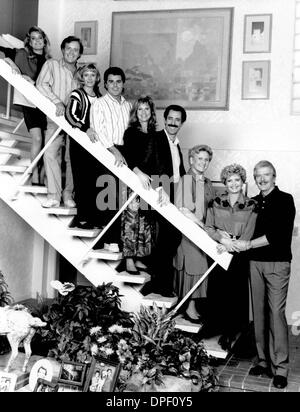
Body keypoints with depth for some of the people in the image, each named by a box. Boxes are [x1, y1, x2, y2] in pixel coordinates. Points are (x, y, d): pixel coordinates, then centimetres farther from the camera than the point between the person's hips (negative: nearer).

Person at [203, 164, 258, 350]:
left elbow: (248, 233, -5)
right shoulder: (215, 203, 4)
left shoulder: (251, 205, 0)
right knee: (215, 290, 4)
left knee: (235, 293, 3)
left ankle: (229, 333, 15)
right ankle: (212, 326, 22)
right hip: (216, 252, 1)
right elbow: (208, 227, 2)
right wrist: (221, 237, -16)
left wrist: (230, 246, -15)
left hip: (238, 256, -1)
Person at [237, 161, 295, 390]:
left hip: (277, 263, -5)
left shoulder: (285, 200, -2)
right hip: (255, 262, 5)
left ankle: (280, 368, -4)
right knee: (259, 313, 5)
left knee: (276, 313, -8)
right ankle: (264, 361, 13)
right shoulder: (253, 203, 15)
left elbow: (278, 234, -12)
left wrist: (248, 244, -14)